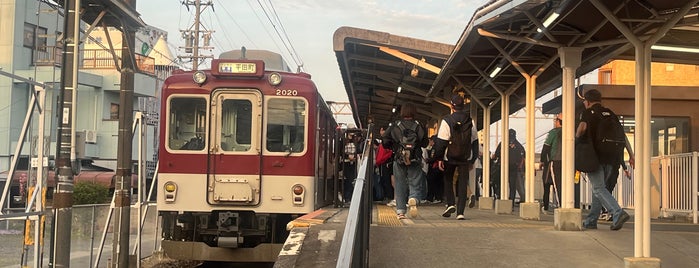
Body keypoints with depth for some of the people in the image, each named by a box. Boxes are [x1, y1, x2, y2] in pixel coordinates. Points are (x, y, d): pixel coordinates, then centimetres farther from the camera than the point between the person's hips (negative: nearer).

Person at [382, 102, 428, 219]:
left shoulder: (395, 125, -2)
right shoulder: (419, 125, -2)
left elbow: (385, 141, -4)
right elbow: (425, 143, 1)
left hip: (399, 160, 1)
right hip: (415, 161, -1)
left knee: (400, 185, 10)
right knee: (414, 183, 6)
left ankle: (400, 210, 9)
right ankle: (413, 199, -25)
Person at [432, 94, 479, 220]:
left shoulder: (446, 121, -9)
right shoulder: (470, 122, 5)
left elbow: (441, 142, -9)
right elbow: (475, 142, 10)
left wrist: (439, 158, -1)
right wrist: (472, 160, 16)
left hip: (450, 157, -2)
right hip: (465, 158, 2)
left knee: (448, 180, 18)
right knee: (462, 184, 4)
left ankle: (450, 204, 3)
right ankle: (460, 212, -2)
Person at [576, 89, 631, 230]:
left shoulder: (588, 113, -1)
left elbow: (582, 127, -18)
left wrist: (576, 137, 0)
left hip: (594, 156, -6)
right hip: (610, 157, 6)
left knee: (598, 188, -8)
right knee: (598, 187, 13)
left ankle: (618, 213, -26)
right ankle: (591, 221, 17)